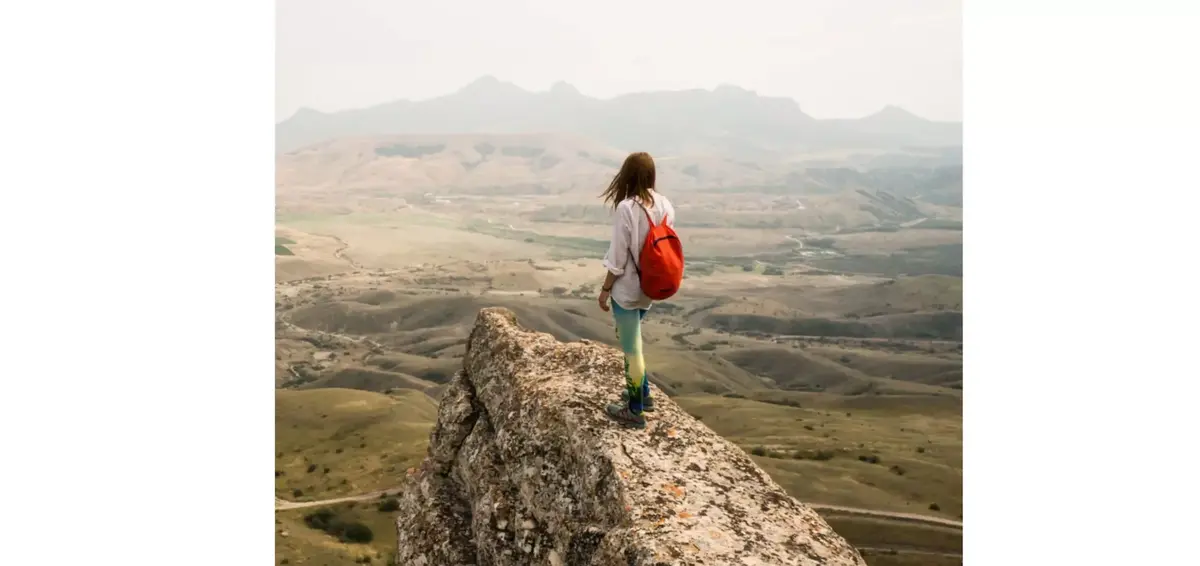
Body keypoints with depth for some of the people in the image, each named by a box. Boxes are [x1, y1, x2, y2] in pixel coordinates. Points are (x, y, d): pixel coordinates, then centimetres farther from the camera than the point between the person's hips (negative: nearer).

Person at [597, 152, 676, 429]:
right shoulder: (665, 206, -1)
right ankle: (642, 394, 37)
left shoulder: (626, 208, -21)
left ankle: (635, 411, 19)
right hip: (650, 287, 7)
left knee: (631, 348, 6)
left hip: (627, 288, -7)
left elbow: (618, 256, -18)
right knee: (632, 342, 26)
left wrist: (605, 289, -6)